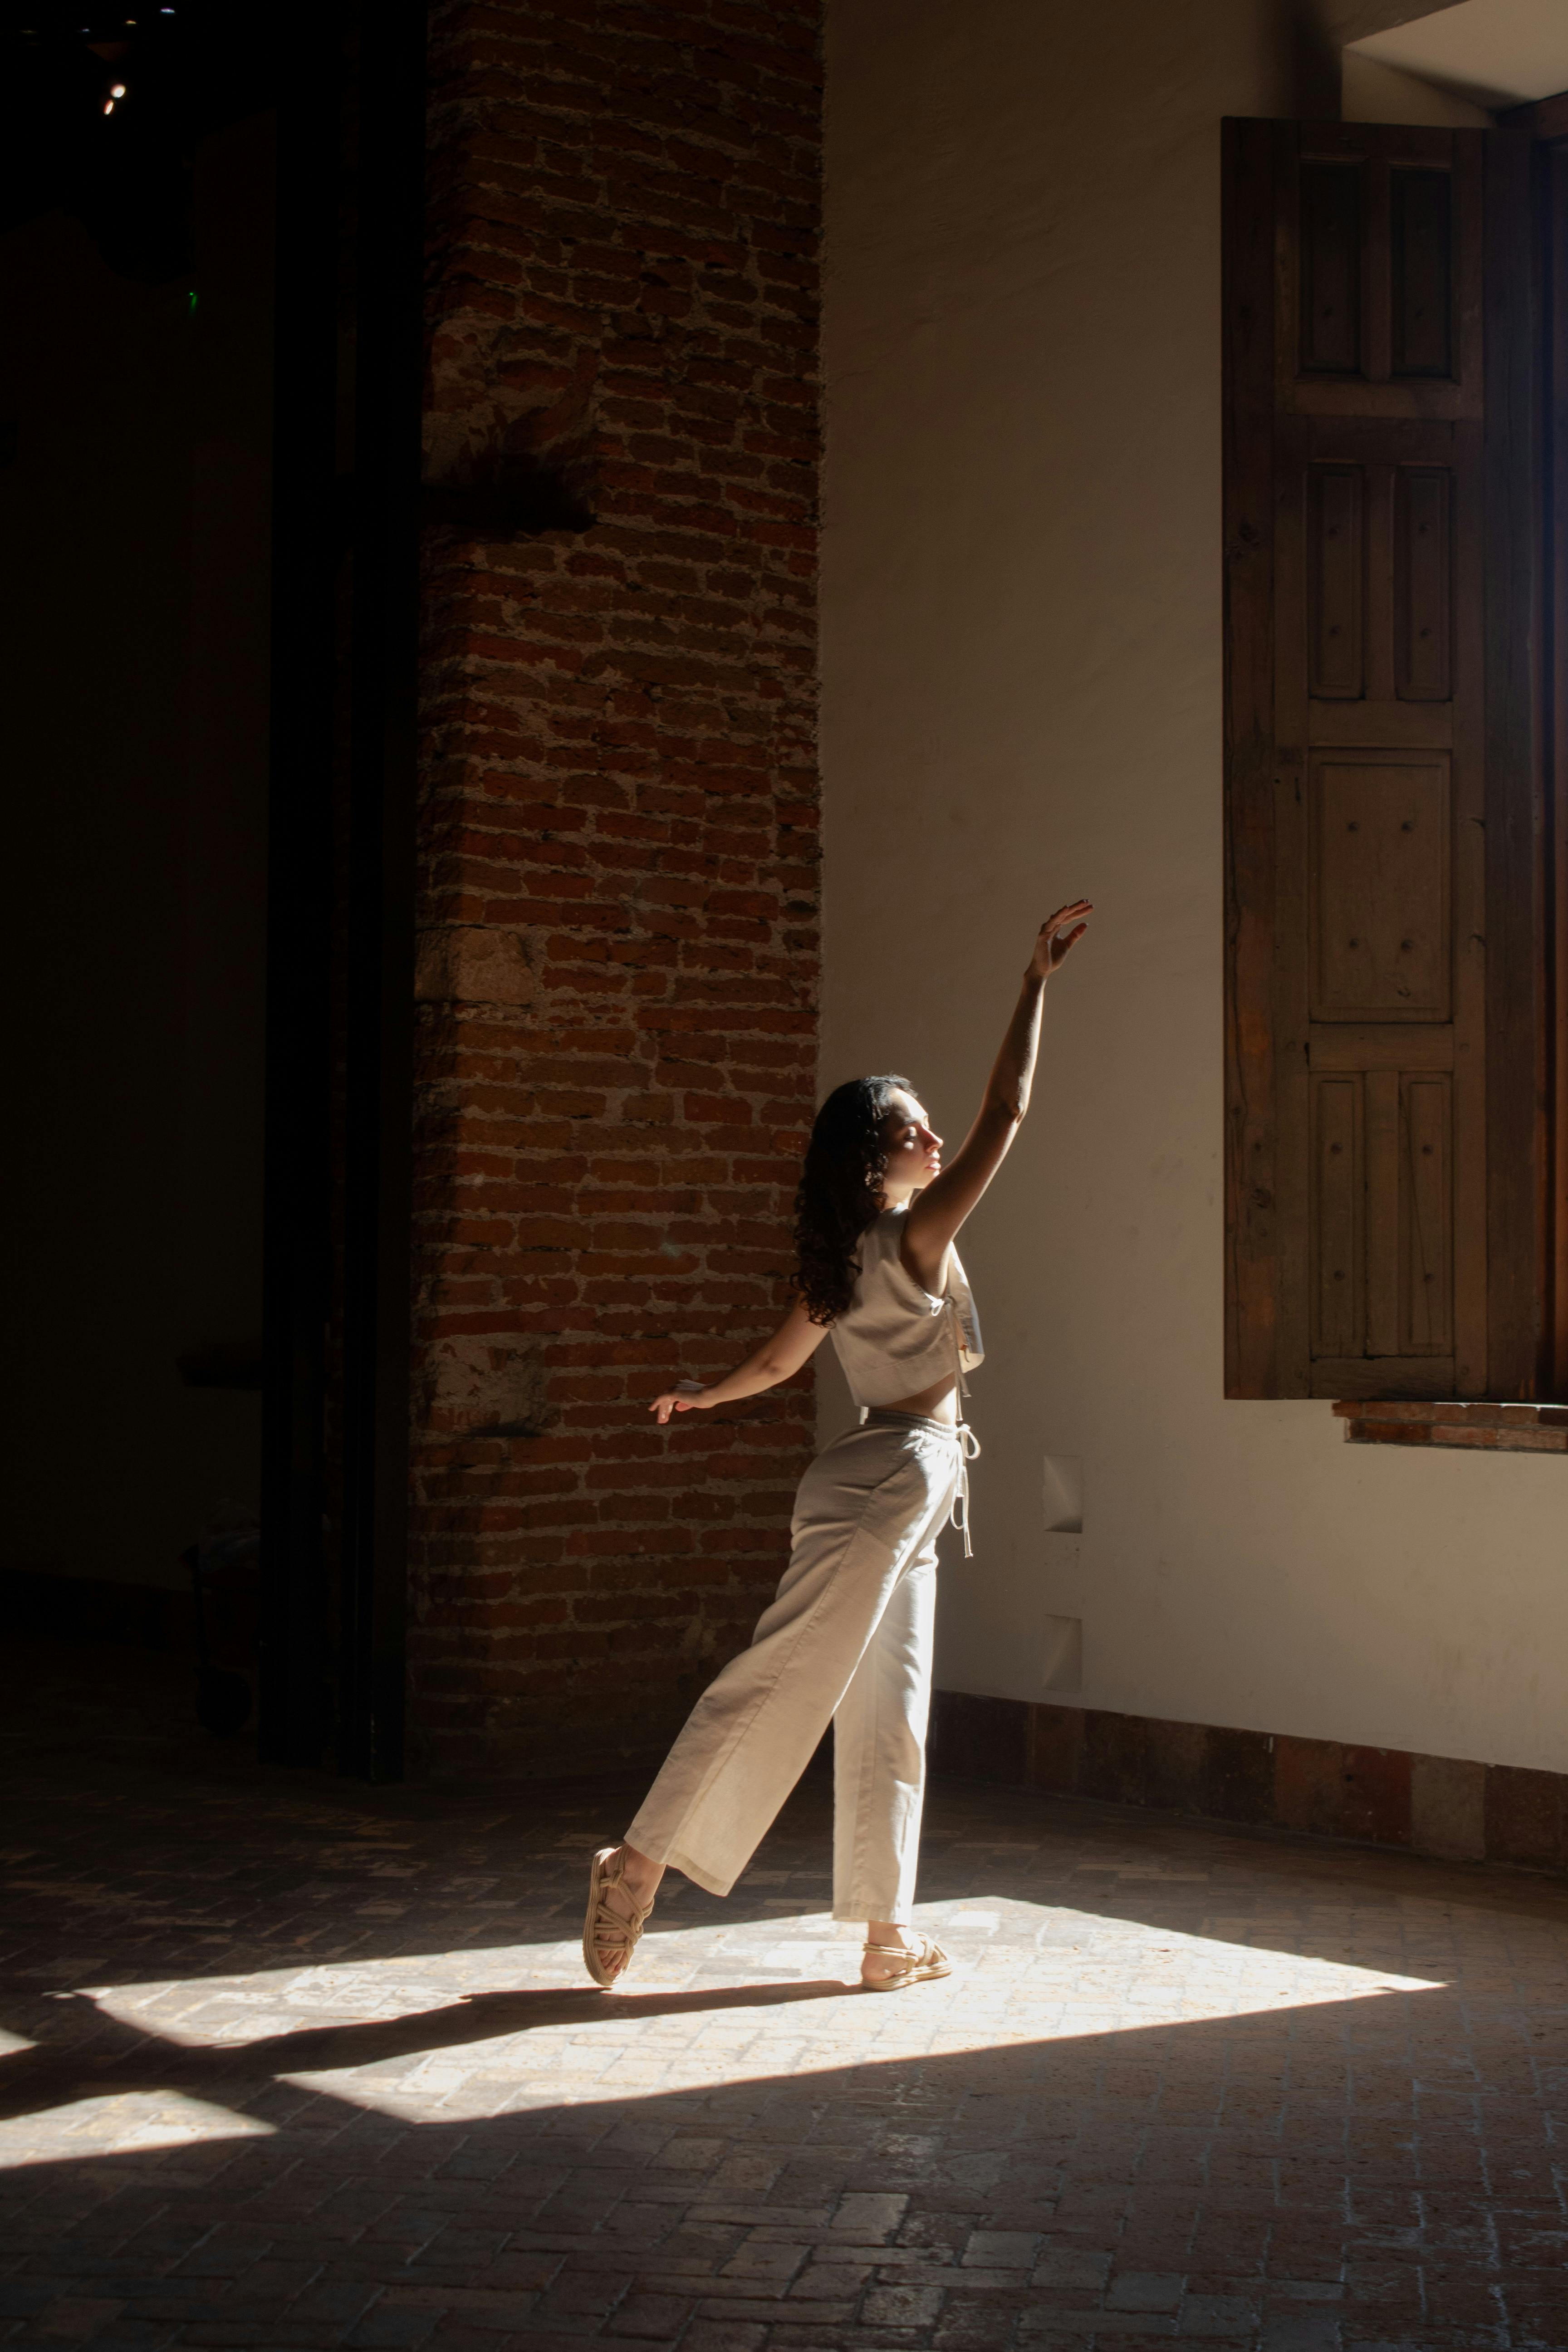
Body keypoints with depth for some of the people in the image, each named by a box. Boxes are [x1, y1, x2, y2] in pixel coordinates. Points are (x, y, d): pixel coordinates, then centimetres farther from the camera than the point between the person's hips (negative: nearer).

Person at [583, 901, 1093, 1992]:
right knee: (782, 1680, -11)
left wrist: (701, 1396, 46)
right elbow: (1007, 1112, -14)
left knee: (888, 1715, 9)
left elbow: (776, 1360, 25)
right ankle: (642, 1862, -9)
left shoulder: (843, 1263, 13)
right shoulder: (916, 1236, -10)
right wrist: (1038, 981, -10)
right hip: (890, 1481, -10)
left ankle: (890, 1933, 12)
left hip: (897, 1499, 10)